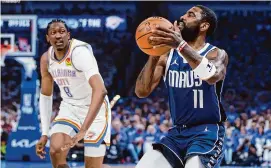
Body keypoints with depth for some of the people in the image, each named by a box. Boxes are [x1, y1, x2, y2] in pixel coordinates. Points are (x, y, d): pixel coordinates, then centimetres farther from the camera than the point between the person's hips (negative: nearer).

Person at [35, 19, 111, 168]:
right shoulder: (46, 59, -5)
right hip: (69, 107, 5)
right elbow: (45, 95, 10)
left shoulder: (79, 52, -28)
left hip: (95, 109, -5)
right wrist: (45, 133, 2)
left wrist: (83, 131, -46)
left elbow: (100, 91, -40)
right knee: (55, 151, -19)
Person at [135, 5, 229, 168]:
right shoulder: (168, 56, 8)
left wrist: (181, 45, -42)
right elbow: (141, 92, -2)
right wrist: (153, 57, -18)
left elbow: (212, 76, -31)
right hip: (177, 132, 5)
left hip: (207, 132, -5)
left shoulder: (216, 54, -5)